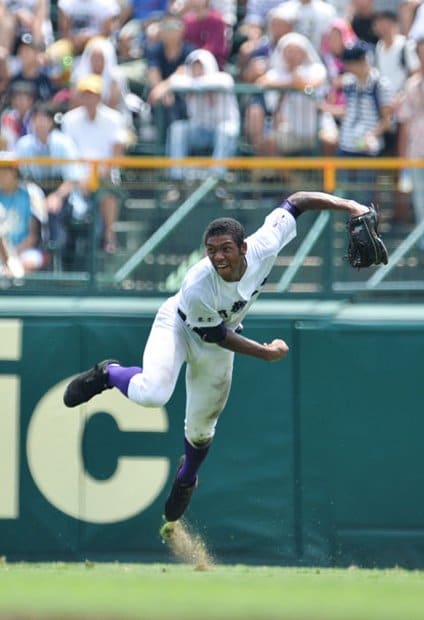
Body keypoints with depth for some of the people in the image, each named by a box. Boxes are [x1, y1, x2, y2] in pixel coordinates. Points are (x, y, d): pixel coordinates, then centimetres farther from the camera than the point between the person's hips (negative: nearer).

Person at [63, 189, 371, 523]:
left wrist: (346, 205, -26)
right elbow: (214, 334, -23)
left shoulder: (264, 246, -32)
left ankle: (187, 478, 49)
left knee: (201, 428, 14)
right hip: (179, 327, -4)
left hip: (215, 347, 4)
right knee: (152, 394, -33)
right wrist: (265, 352, -20)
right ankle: (108, 374, 2)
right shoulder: (197, 287, -40)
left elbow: (294, 202, -19)